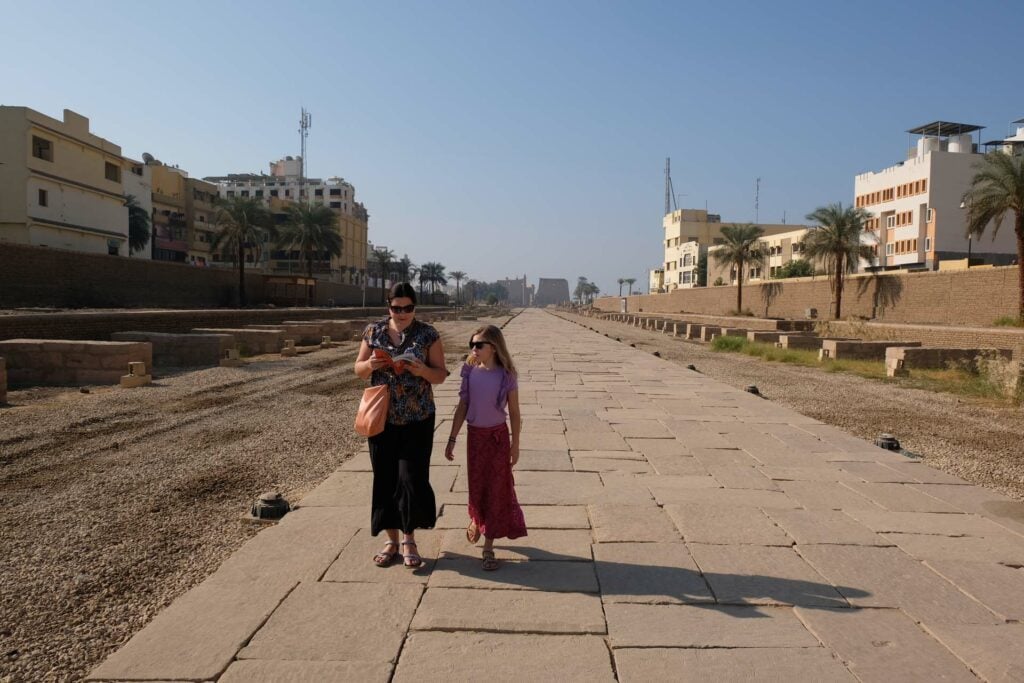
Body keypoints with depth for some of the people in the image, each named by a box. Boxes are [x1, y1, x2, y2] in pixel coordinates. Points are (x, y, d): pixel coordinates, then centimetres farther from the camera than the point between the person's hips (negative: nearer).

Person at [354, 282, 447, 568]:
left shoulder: (428, 335, -1)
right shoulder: (373, 331, 4)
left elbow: (441, 375, 0)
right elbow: (358, 369, 9)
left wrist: (423, 370, -22)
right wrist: (370, 365, -14)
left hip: (417, 419, -2)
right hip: (382, 418, 2)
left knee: (412, 477, -3)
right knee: (385, 477, 6)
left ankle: (409, 539, 14)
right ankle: (391, 539, 21)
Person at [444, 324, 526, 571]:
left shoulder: (506, 375, -11)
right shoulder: (470, 372, -4)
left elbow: (514, 413, -5)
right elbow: (462, 407, 1)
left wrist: (515, 445, -4)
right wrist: (452, 439, 1)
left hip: (498, 436, -2)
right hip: (475, 435, 2)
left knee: (497, 488, 3)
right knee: (476, 485, 12)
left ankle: (488, 546, 14)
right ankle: (476, 519, 44)